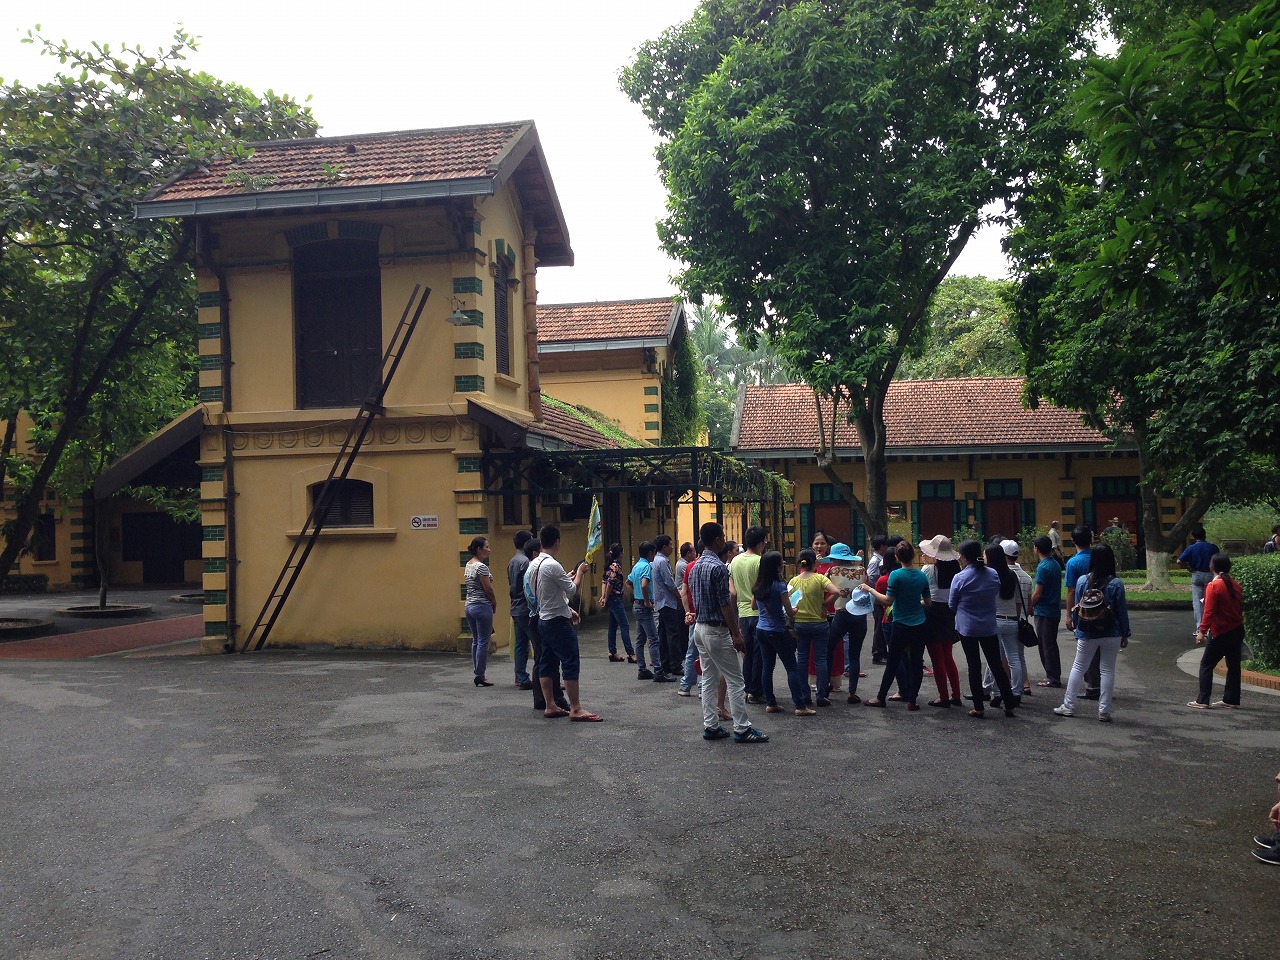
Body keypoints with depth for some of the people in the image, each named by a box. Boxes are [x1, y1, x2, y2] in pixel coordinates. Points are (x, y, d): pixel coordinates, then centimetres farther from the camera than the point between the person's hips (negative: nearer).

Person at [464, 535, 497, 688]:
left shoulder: (468, 565, 11)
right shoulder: (481, 567, -16)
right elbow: (488, 589, -16)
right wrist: (495, 604, 1)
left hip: (470, 605, 9)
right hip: (482, 606, -9)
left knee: (475, 641, 14)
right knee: (483, 642, -3)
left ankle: (476, 673, 17)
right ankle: (480, 676, -1)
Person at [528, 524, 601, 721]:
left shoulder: (534, 565, 10)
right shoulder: (552, 565, -20)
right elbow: (572, 590, -16)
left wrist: (568, 609, 23)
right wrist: (580, 572, 0)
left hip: (544, 620, 10)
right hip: (558, 622, -10)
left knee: (547, 663, 11)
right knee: (571, 664, -7)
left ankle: (550, 707, 15)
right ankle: (576, 709, -7)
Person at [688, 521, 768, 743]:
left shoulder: (695, 567, 10)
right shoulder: (718, 567, -18)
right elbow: (725, 604, -19)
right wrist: (736, 634, -16)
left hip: (700, 627, 9)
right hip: (717, 630, -9)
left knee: (709, 679, 12)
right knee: (735, 681, -3)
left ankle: (710, 726, 15)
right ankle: (742, 729, 0)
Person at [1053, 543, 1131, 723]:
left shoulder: (1082, 581, -6)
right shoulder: (1116, 583, -9)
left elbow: (1077, 608, -1)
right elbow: (1122, 611, -5)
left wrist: (1078, 628, 9)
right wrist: (1125, 634, 4)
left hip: (1087, 633, 1)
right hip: (1111, 634, -1)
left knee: (1078, 667, 11)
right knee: (1108, 670, 7)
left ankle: (1068, 706, 13)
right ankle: (1104, 710, 8)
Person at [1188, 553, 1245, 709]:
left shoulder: (1213, 586, -16)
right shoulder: (1235, 585, 6)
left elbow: (1209, 611, -20)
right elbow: (1240, 607, 15)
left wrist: (1202, 631, -19)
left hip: (1220, 633, -7)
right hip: (1237, 630, 7)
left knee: (1206, 665, 0)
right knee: (1233, 666, 12)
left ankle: (1202, 701, -2)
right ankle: (1231, 700, 18)